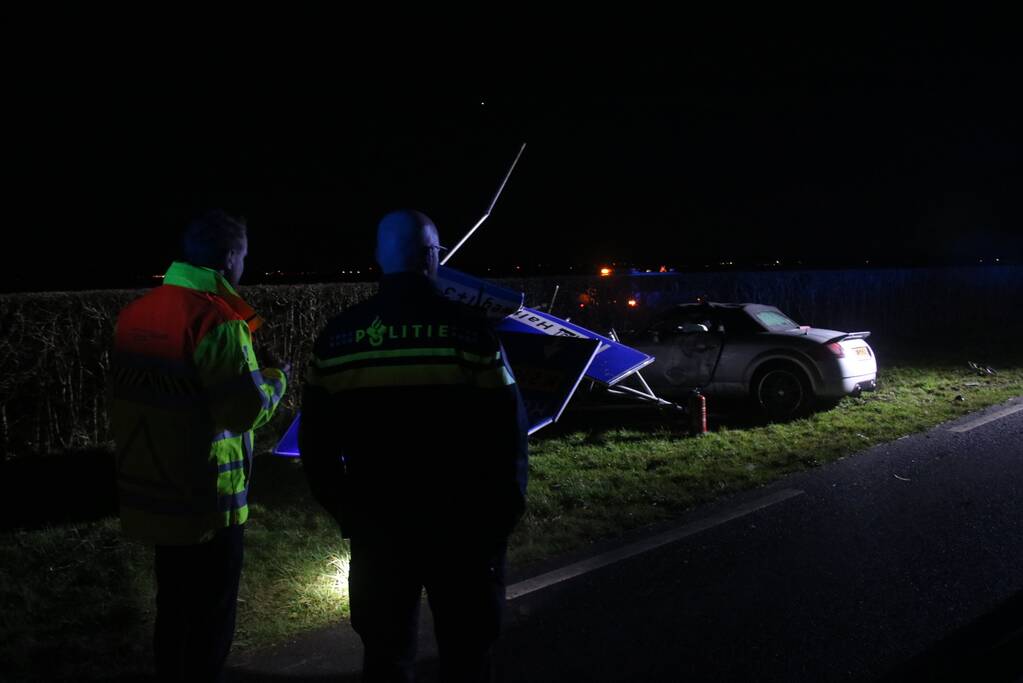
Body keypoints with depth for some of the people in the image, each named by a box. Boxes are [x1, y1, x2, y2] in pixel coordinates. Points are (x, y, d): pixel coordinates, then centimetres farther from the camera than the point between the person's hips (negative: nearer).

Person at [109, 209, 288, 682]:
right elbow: (247, 410, -22)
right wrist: (276, 379, -2)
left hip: (153, 495, 8)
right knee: (210, 619, 6)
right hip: (206, 502, -8)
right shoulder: (217, 320, -20)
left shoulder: (136, 312, 5)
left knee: (173, 608, 21)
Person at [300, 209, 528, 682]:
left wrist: (346, 512, 13)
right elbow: (506, 436, -11)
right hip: (462, 526, -2)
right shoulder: (470, 332, -11)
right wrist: (505, 513, 2)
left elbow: (317, 445, 2)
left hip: (376, 525, 3)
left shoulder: (337, 338, -1)